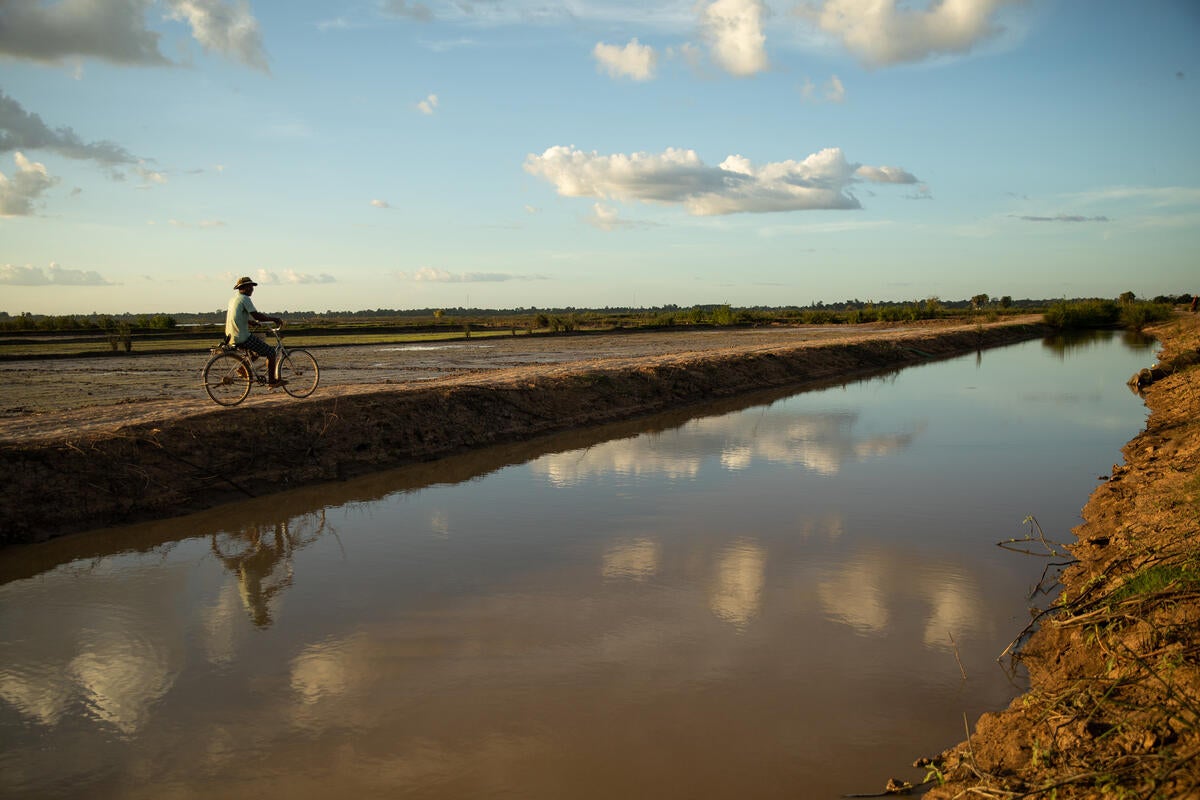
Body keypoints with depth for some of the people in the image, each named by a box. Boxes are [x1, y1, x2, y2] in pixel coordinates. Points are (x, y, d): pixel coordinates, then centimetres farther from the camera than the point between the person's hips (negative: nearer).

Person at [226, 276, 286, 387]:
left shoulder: (233, 298, 17)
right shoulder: (245, 299, -12)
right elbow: (257, 316, -18)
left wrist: (253, 322, 31)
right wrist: (274, 319, -7)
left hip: (231, 337, 9)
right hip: (243, 338, -9)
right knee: (270, 352, -1)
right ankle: (272, 381, 3)